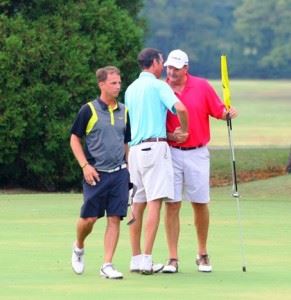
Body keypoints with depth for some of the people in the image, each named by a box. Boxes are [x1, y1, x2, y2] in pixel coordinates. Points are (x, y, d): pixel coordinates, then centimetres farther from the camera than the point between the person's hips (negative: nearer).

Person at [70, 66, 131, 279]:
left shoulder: (123, 111, 10)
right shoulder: (89, 110, -4)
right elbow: (75, 139, 1)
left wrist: (130, 167, 13)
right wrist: (85, 166, -9)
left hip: (119, 173, 4)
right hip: (96, 174, -4)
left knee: (115, 219, -3)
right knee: (89, 218, -3)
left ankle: (107, 265, 1)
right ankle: (78, 247, 28)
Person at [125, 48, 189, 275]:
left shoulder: (131, 89, 17)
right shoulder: (158, 85, -5)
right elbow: (180, 108, -20)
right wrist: (184, 130, -1)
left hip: (135, 148, 7)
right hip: (155, 147, -7)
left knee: (138, 203, 11)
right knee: (155, 202, -9)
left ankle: (136, 258, 12)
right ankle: (147, 259, -16)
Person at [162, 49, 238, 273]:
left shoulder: (202, 86, 0)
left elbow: (219, 111, 3)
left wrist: (228, 113, -19)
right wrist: (170, 136, -15)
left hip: (197, 153, 0)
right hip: (171, 152, 0)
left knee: (200, 204, 5)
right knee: (172, 205, -3)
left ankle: (203, 255, 20)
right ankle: (173, 258, 1)